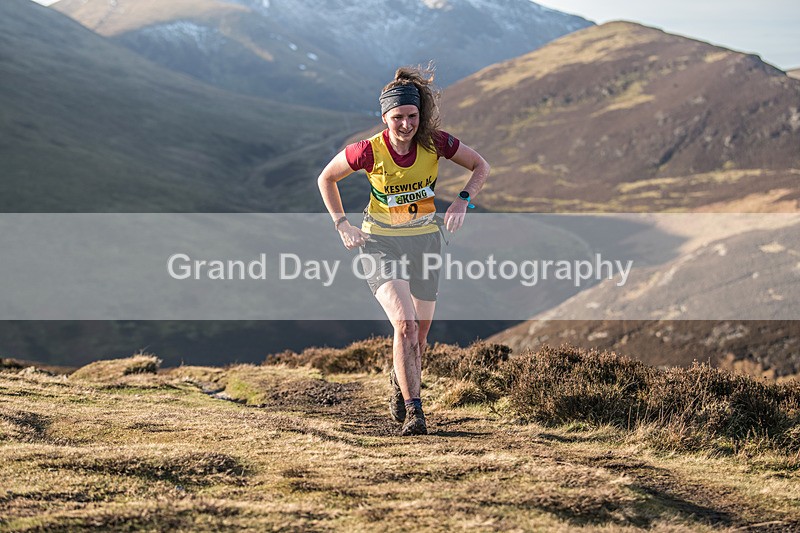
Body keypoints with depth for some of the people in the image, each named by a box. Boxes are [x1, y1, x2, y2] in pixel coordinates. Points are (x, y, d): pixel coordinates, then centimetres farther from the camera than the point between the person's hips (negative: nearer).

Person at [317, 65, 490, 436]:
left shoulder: (434, 142, -14)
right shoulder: (369, 151, -18)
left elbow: (480, 166, 1)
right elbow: (326, 178, -1)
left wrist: (463, 201, -14)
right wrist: (342, 225, -5)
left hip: (425, 240, 3)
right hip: (381, 243, -3)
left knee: (419, 335, 10)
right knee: (405, 324, -22)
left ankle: (400, 384, 43)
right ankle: (413, 412, -15)